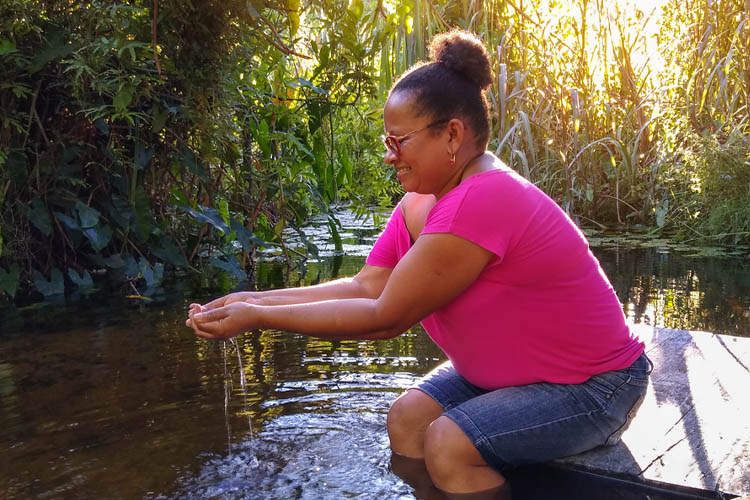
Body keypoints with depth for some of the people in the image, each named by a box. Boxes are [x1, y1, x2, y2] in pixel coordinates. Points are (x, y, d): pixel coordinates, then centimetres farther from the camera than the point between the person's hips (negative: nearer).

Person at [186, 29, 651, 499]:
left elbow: (384, 316, -27)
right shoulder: (423, 198, -2)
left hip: (593, 384, -8)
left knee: (451, 444, -22)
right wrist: (256, 299, -13)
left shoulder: (478, 204, -32)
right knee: (408, 416, -4)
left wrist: (257, 317, -22)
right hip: (514, 367, 8)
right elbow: (367, 287, -7)